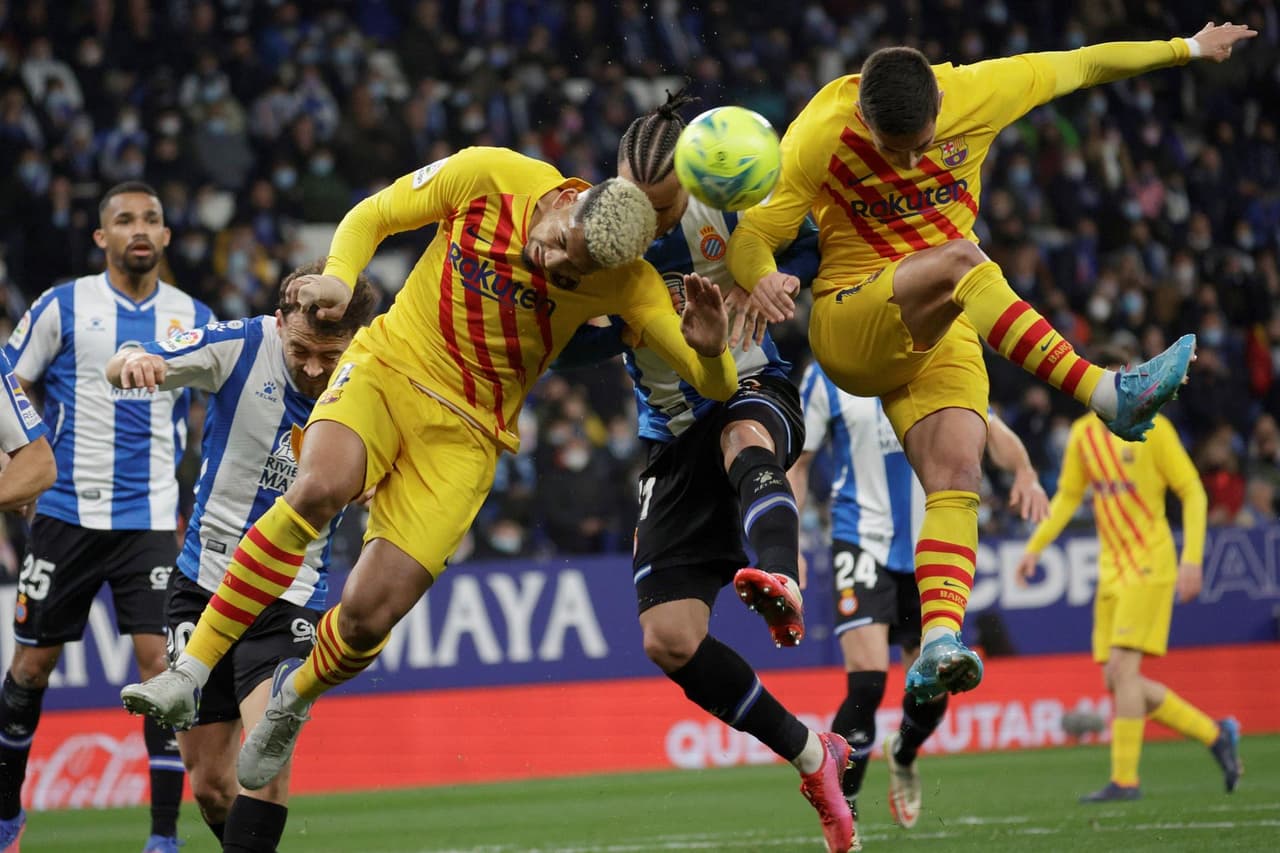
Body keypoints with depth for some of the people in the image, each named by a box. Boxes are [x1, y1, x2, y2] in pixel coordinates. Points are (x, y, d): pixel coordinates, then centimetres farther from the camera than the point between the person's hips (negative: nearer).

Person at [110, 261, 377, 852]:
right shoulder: (242, 345, -11)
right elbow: (118, 370, -11)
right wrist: (133, 362, -36)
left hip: (290, 599, -2)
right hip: (203, 584, 2)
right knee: (209, 783, 7)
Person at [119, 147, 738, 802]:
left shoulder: (626, 282, -13)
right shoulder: (488, 176, -13)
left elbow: (717, 387, -14)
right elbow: (371, 216, 2)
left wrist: (710, 351, -37)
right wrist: (339, 279, -17)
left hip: (467, 434, 0)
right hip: (387, 366, 0)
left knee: (369, 615, -12)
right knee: (320, 486, -33)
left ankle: (293, 699, 24)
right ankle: (188, 677, -27)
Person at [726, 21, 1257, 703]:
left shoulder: (977, 95, -6)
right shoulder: (817, 139, -14)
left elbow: (1082, 65, 8)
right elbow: (751, 237, -11)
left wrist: (1188, 49, 18)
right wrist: (762, 280, -35)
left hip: (941, 334, 4)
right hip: (848, 327, -4)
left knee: (956, 480, -21)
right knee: (959, 258, -34)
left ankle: (938, 643, -36)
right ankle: (1105, 392, -44)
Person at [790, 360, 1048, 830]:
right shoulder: (826, 375, -3)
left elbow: (992, 432, 1)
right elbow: (797, 463, 2)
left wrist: (1024, 473, -21)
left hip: (929, 549, 3)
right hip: (863, 541, -3)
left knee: (934, 689, 6)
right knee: (867, 682, -20)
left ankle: (902, 756, 42)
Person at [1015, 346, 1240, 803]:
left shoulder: (1151, 427, -7)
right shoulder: (1083, 433, 9)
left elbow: (1193, 492, -6)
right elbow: (1067, 497, 19)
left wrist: (1191, 559, -15)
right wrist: (1035, 547, 7)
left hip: (1149, 564, -7)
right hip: (1112, 570, 7)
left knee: (1122, 667, -16)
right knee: (1117, 680, 3)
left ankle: (1124, 779, -11)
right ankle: (1215, 734, 18)